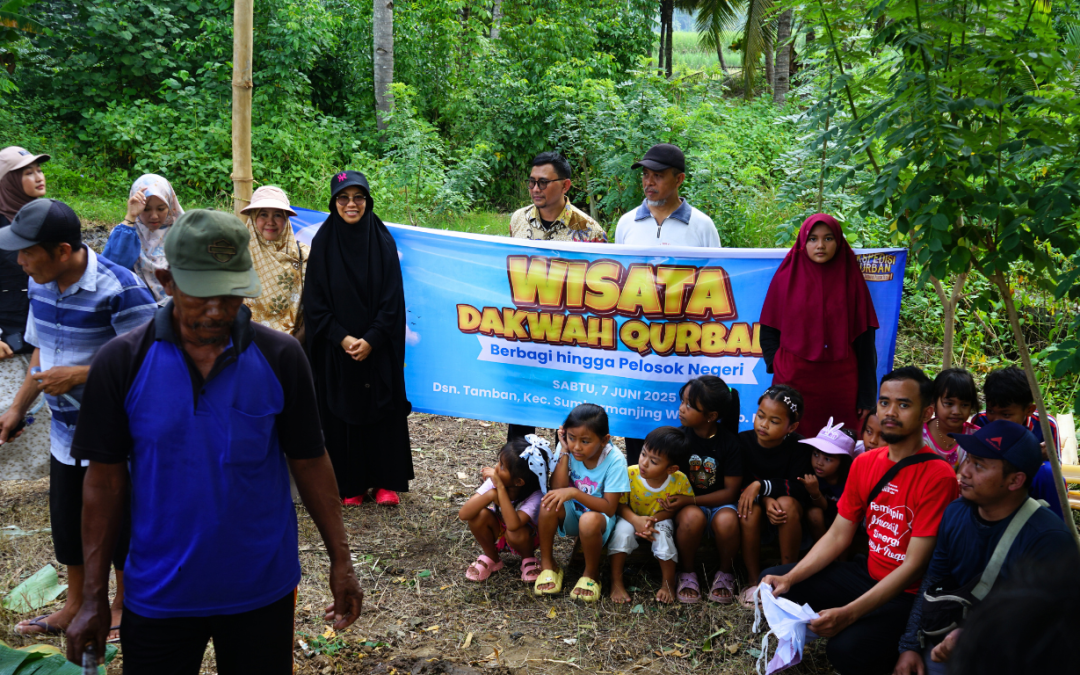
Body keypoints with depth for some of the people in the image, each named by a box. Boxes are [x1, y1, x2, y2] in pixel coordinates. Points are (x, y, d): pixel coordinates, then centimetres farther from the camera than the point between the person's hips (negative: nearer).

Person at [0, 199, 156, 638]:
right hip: (66, 431, 7)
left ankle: (123, 607, 31)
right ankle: (76, 606, 39)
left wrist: (78, 375, -26)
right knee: (67, 520, 18)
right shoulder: (40, 285, 1)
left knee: (117, 523, 9)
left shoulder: (118, 290, -24)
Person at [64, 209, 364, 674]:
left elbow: (309, 462, -1)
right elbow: (105, 479, -4)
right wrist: (93, 597, -3)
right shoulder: (121, 362, -9)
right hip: (159, 596, 0)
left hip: (262, 590, 0)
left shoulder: (280, 357, -8)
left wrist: (340, 561, 0)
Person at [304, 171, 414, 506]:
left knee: (382, 409, 3)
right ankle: (351, 483, 15)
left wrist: (371, 340, -13)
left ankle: (386, 481, 15)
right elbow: (315, 301, -1)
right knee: (342, 412, 4)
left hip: (378, 348, 0)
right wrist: (342, 338, -11)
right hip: (336, 348, 0)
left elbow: (392, 299, -3)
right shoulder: (323, 243, 0)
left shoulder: (383, 242, 0)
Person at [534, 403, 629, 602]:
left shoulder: (615, 461, -22)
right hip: (571, 515, 3)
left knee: (589, 520, -38)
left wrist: (574, 492, -34)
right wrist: (564, 452, -23)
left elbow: (609, 508, -23)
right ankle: (547, 565, -8)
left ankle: (591, 574, -9)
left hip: (599, 517, -3)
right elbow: (557, 489, -19)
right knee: (549, 502, -29)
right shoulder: (568, 449, -12)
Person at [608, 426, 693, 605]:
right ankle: (616, 582, -15)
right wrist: (636, 520, -35)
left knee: (663, 535, -31)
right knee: (622, 529, -30)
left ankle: (668, 584, -6)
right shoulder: (630, 474, -25)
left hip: (661, 521, 0)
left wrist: (655, 520, -26)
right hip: (633, 518, 0)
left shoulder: (680, 481, -23)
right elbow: (620, 504, -15)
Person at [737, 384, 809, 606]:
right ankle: (754, 581, -16)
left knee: (787, 503, -34)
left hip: (787, 517, -1)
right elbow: (741, 484, -10)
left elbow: (800, 488, -21)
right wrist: (765, 500, -29)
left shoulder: (799, 447, -14)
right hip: (757, 505, 1)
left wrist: (761, 486, -30)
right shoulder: (743, 441, -10)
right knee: (750, 510, -32)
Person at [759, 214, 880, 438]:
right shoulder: (786, 278, 5)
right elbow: (768, 332, 8)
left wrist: (866, 396, -1)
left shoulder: (851, 280, 5)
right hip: (794, 381, 0)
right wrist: (778, 367, -7)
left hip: (840, 384, 0)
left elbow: (864, 342, 3)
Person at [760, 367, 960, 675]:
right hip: (867, 573, 7)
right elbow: (837, 536, 6)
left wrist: (849, 613, -31)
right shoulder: (864, 463, 3)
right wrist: (789, 579, -10)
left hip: (908, 593, -7)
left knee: (846, 650, -30)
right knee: (773, 584, -3)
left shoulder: (937, 476, -20)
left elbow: (914, 565, -23)